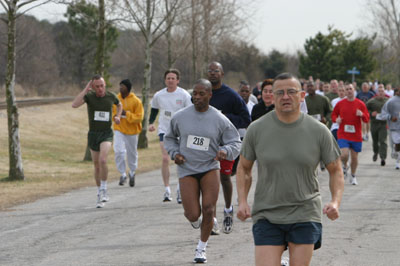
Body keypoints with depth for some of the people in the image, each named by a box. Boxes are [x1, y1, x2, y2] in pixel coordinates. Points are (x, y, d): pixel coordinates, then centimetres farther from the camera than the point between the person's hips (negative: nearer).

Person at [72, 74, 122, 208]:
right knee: (97, 166, 10)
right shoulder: (89, 96, -7)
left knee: (102, 160, -25)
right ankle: (100, 196, 24)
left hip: (106, 133, -1)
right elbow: (74, 104, -26)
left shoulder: (111, 96, -2)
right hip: (93, 133, 1)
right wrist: (85, 89, -22)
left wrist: (117, 116, 4)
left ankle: (104, 190, -12)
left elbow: (119, 104, 22)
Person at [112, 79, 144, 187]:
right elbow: (111, 112, 13)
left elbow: (139, 117, -13)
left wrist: (127, 114, -23)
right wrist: (116, 116, -9)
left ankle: (132, 173, 34)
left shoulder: (136, 101, -10)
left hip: (131, 130, -1)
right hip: (119, 129, 1)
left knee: (132, 153, 12)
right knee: (119, 151, -15)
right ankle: (122, 174, -3)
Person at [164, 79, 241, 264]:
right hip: (187, 170, 0)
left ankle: (201, 247, 12)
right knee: (193, 214, -9)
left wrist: (225, 151, -19)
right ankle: (195, 220, 32)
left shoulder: (220, 120, -2)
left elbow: (235, 142, 3)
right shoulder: (180, 117, 1)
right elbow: (169, 138, 17)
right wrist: (174, 153, -2)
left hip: (210, 168, 0)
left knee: (208, 210, -9)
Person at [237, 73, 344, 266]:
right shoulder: (257, 129, -1)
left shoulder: (319, 131, -1)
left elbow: (336, 171, 7)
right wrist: (242, 202, -4)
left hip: (305, 215, 0)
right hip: (266, 216, 0)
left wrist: (336, 201, -10)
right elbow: (244, 168, 11)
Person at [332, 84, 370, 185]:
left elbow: (367, 119, 3)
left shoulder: (360, 104, 2)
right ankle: (344, 166, 15)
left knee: (354, 157, 8)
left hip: (356, 135, 1)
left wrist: (362, 115, -19)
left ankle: (353, 176, 28)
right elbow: (333, 115, 14)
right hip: (343, 134, -1)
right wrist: (336, 119, -9)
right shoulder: (340, 104, 2)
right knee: (344, 155, -19)